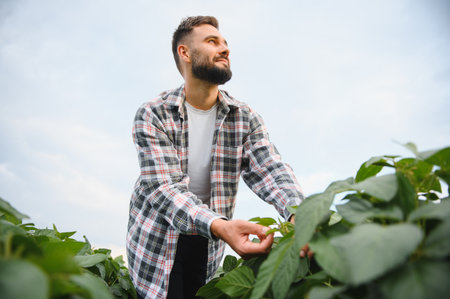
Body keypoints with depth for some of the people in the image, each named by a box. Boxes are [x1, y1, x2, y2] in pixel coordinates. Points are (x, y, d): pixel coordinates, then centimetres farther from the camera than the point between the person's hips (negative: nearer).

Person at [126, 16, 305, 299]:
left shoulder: (245, 118, -5)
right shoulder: (153, 115, -15)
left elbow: (271, 169, -17)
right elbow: (164, 186, -25)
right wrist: (219, 225, -43)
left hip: (209, 245, 3)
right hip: (156, 241, -2)